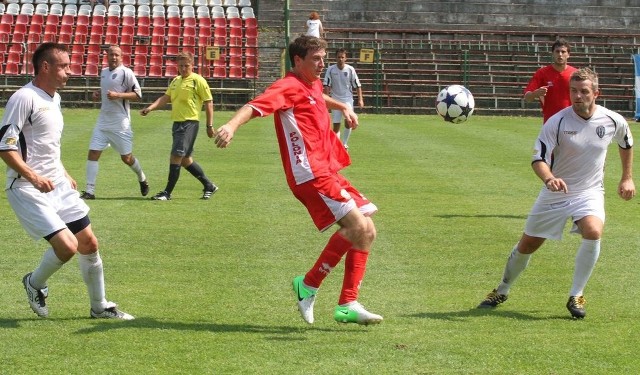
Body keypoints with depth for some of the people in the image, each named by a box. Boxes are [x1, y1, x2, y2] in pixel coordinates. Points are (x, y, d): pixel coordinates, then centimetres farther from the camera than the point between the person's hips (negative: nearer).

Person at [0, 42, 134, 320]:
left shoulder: (54, 98, 13)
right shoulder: (24, 98, -16)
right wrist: (33, 177, -28)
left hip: (58, 185, 9)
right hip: (28, 190, -9)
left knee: (89, 243, 9)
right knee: (67, 245, -18)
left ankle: (99, 306, 25)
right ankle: (35, 284, 11)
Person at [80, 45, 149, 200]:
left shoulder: (126, 73, -9)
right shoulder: (103, 72, 12)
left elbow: (138, 95, -10)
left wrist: (118, 95, -20)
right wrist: (98, 94, 6)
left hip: (120, 122, -6)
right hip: (103, 121, 6)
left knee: (127, 158, 4)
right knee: (93, 154, -6)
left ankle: (142, 179, 33)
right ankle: (89, 191, -3)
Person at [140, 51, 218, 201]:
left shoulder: (198, 81, -7)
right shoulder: (176, 81, 15)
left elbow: (208, 102, -6)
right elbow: (165, 98, 16)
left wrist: (210, 125, -9)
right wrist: (149, 108, 1)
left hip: (190, 123, -8)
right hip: (177, 122, 8)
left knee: (176, 156, -12)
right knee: (185, 159, 12)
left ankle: (167, 193, -8)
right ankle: (209, 186, 26)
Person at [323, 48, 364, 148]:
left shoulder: (350, 69, -5)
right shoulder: (331, 69, -5)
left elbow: (357, 85, -1)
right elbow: (327, 85, -5)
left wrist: (360, 99, -6)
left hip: (348, 99, -1)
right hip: (335, 99, 1)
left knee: (348, 121, -16)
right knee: (336, 124, 0)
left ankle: (345, 143, 2)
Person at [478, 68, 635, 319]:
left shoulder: (613, 121, -8)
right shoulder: (557, 122, -17)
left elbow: (627, 144, 15)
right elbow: (538, 159, -22)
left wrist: (627, 178, 17)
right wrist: (549, 178, -43)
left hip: (590, 192, 0)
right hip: (555, 193, 0)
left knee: (593, 232, -30)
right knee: (527, 245, 8)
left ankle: (576, 296, -14)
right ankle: (502, 291, 35)